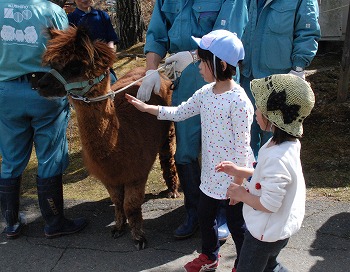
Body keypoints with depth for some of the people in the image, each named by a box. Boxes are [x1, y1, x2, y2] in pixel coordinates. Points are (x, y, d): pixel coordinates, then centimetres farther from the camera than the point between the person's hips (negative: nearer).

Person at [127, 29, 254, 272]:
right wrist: (146, 108, 7)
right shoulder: (205, 92, 0)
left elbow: (243, 145, -20)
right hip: (210, 172, 8)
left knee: (237, 223, 12)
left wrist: (239, 182, -16)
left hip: (232, 176, -8)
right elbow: (179, 113, 11)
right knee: (205, 215, 24)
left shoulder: (239, 101, -23)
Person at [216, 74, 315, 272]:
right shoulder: (288, 142, -7)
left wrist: (242, 195, -16)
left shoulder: (277, 158, -37)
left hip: (267, 233, -9)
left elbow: (269, 205, -32)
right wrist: (239, 171, 4)